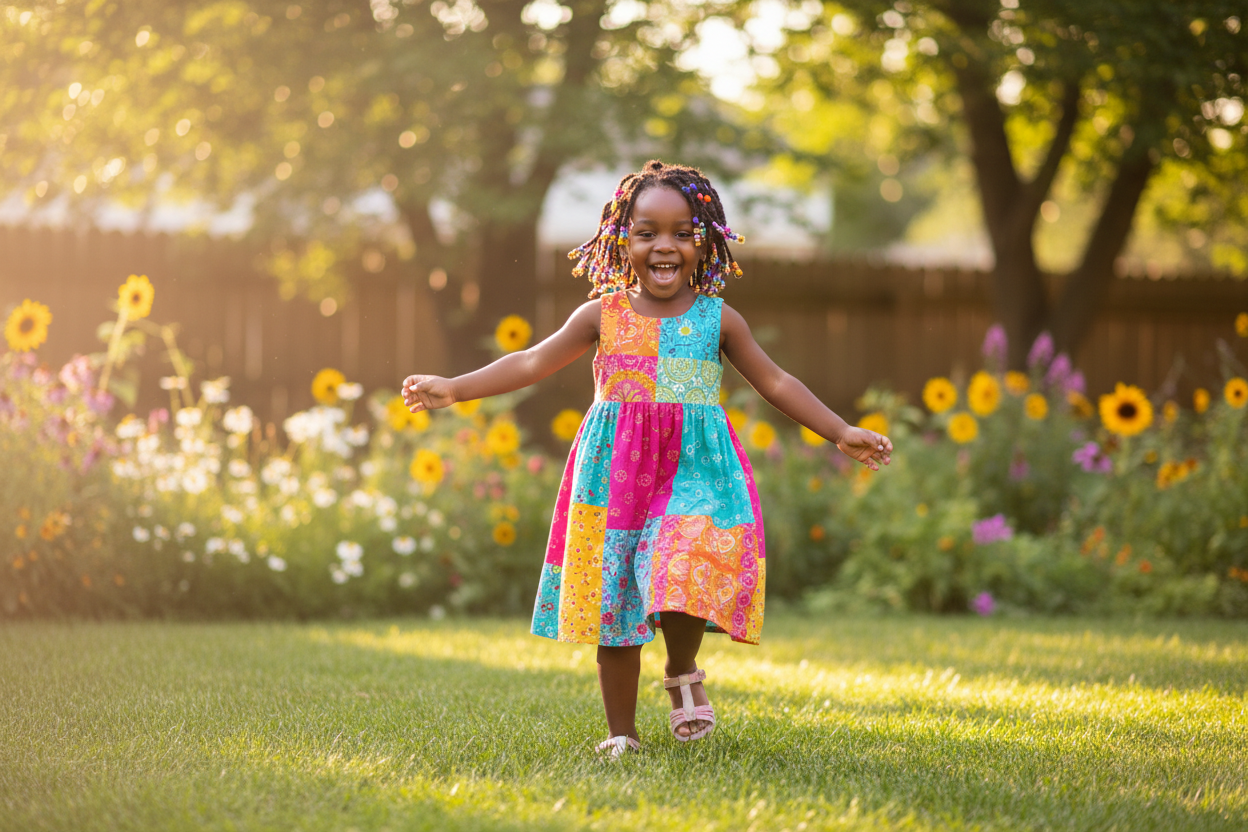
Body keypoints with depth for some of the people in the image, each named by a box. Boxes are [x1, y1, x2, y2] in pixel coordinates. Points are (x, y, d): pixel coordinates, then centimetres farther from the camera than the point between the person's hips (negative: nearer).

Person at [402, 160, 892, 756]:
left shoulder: (717, 319, 5)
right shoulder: (604, 315, 4)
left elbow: (775, 382, 11)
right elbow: (533, 362, 4)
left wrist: (841, 433, 5)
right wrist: (453, 388, -5)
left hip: (695, 469, -1)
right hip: (616, 472, 1)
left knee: (684, 571, -23)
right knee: (611, 599, 4)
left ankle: (682, 675, 9)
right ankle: (621, 735, 17)